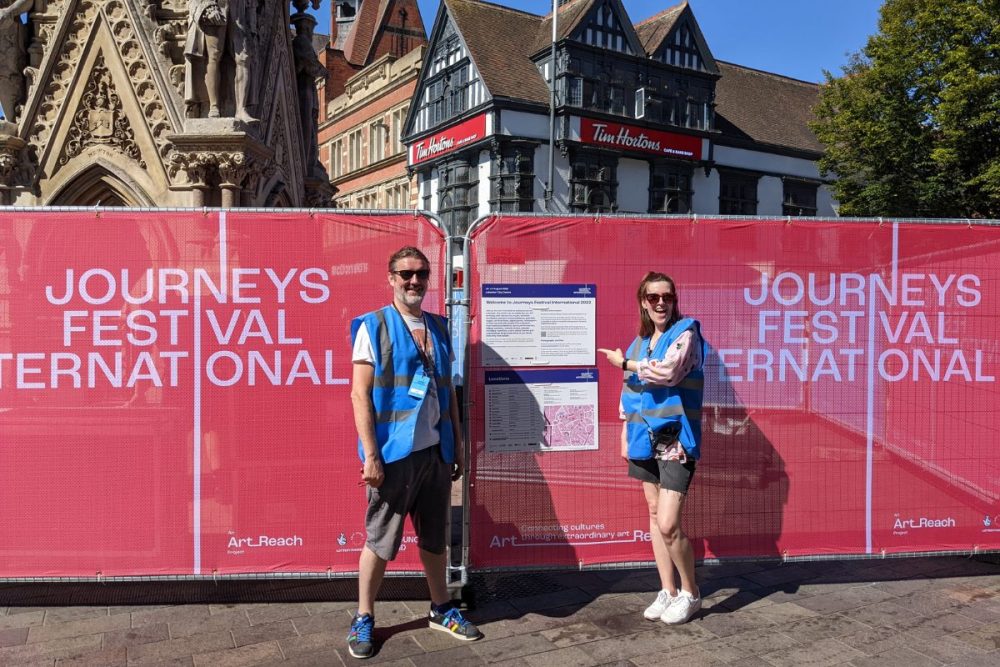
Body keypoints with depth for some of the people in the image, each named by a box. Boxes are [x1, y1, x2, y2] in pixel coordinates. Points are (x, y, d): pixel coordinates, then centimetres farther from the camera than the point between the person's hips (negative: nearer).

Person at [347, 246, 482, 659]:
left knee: (435, 537, 17)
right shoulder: (373, 326, -7)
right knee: (380, 541, 6)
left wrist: (458, 446, 12)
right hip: (394, 454, -5)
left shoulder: (439, 328, 9)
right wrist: (370, 455, -16)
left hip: (435, 452, 5)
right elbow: (360, 394, -11)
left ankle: (441, 610, 32)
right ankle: (363, 619, 23)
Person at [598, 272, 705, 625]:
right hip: (646, 440, 7)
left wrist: (624, 363, -12)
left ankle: (690, 593, 13)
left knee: (668, 524, -10)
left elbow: (667, 372, -25)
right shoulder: (640, 341, 12)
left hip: (676, 442, -7)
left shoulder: (686, 332, -8)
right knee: (655, 516, 12)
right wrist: (625, 435, 14)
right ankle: (667, 591, 25)